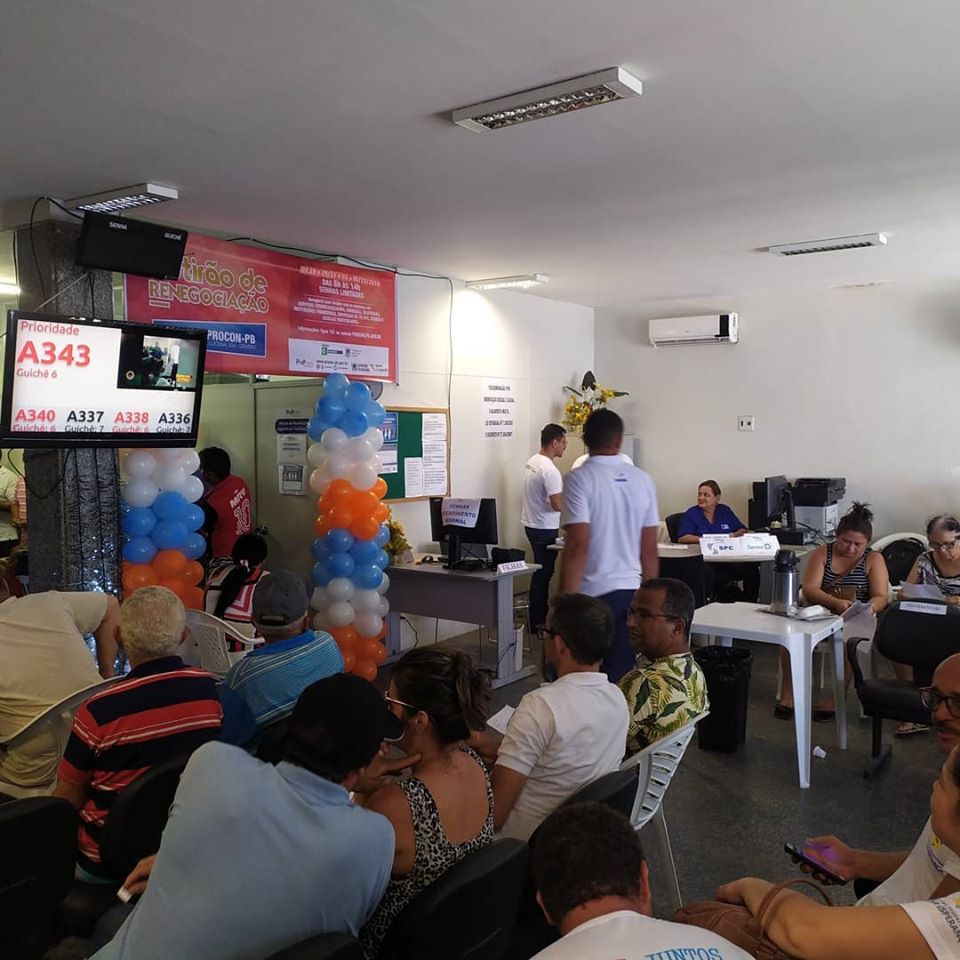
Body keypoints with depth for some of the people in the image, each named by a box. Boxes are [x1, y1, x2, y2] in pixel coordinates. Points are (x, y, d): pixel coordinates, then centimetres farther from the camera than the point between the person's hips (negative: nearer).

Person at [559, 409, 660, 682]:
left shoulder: (579, 479, -9)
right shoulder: (642, 480, 5)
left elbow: (578, 546, -17)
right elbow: (650, 550, 8)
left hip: (593, 595, -4)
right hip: (632, 592, 4)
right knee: (620, 676, 9)